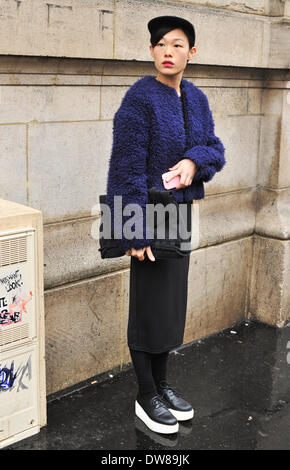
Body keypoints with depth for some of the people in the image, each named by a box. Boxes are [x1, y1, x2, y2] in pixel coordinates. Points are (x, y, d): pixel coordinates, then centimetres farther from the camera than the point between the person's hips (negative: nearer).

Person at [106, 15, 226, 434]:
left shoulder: (196, 98, 7)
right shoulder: (140, 98, -15)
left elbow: (215, 148, 10)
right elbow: (127, 167, -19)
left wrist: (194, 162, -14)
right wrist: (136, 232, -22)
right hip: (152, 212, -7)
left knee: (172, 302, 16)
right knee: (150, 305, 2)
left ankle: (162, 384, 33)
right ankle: (146, 397, 20)